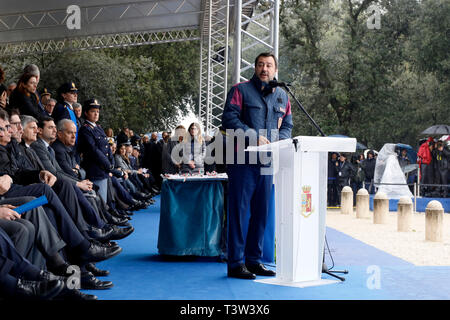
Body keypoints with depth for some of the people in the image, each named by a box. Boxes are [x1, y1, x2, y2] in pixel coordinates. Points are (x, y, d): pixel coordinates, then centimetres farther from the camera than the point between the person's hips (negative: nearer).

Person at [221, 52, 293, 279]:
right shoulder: (240, 90, 1)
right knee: (239, 210, -5)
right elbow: (229, 119, -9)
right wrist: (254, 137, -17)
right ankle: (236, 263, 0)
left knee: (261, 212, 10)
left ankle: (254, 260, 20)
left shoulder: (282, 96, 18)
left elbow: (287, 125, 18)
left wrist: (279, 142, -3)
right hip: (242, 160, -6)